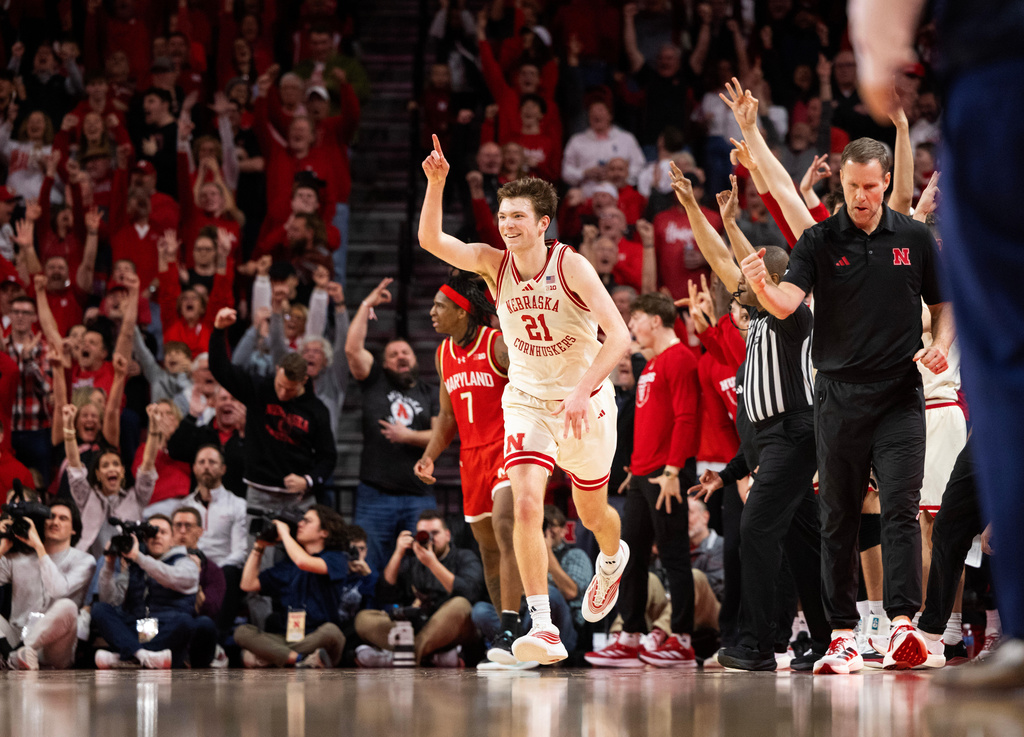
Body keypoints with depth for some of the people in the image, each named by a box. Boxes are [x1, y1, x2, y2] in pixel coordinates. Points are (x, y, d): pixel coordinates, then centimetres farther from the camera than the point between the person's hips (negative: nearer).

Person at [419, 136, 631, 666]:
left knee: (592, 512, 16)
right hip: (526, 400, 2)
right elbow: (430, 240, -21)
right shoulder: (493, 263, -9)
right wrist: (435, 184, -35)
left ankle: (613, 560, 54)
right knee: (526, 505, -20)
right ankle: (543, 628, -22)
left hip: (584, 401, -2)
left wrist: (581, 392, -38)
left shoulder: (571, 266, -20)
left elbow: (618, 336, -27)